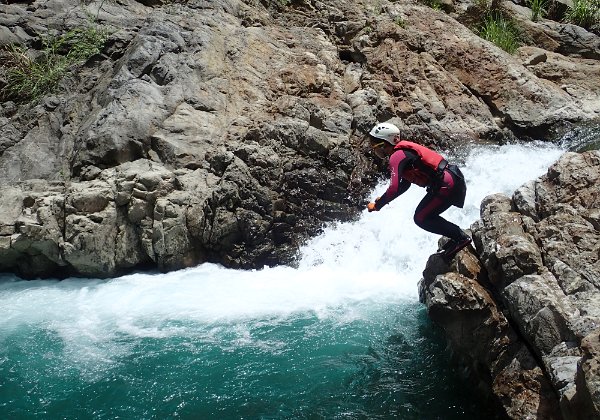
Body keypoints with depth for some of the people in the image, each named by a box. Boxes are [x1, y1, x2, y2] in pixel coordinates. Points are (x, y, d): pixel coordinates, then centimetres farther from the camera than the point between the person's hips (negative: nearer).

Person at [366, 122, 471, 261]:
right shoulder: (403, 151, 17)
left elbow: (394, 188, -23)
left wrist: (377, 205, -9)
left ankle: (460, 237, 2)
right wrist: (382, 199, 19)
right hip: (454, 178, 10)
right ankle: (457, 237, 22)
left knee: (421, 218, -2)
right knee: (427, 215, 19)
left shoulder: (397, 156, -14)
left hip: (447, 185, -10)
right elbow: (404, 185, 25)